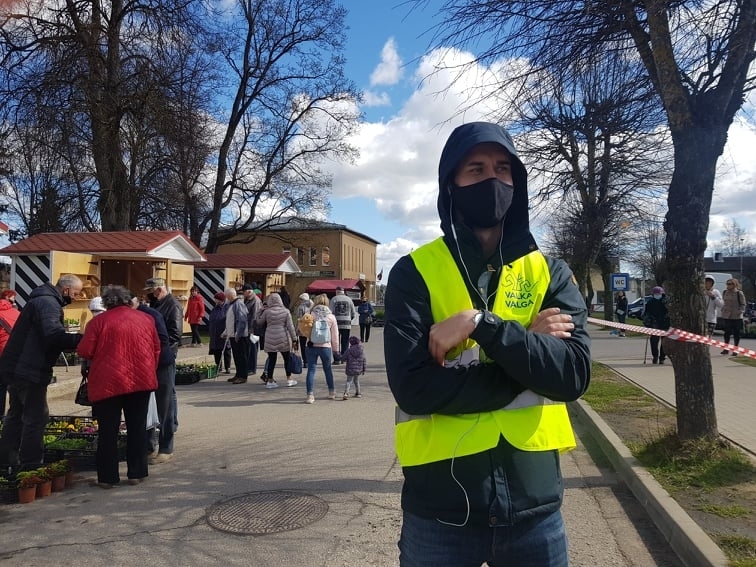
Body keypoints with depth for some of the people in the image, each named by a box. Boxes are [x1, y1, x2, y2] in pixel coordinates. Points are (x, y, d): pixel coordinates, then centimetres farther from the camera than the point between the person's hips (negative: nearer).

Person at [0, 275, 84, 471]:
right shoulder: (48, 303, -17)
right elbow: (54, 335, -31)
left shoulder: (43, 300, 16)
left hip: (17, 367, 11)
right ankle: (31, 462, 2)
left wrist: (77, 340, 4)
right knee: (36, 415, -3)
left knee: (17, 412, 19)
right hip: (28, 370, -11)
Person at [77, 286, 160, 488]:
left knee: (108, 431, 7)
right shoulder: (146, 319, 5)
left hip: (108, 383, -2)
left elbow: (85, 351, -6)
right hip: (141, 380, 3)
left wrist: (101, 355, 15)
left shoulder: (99, 321, -5)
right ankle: (136, 473, 17)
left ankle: (108, 477, 12)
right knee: (137, 428, 12)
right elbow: (156, 349, 9)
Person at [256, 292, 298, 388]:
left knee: (271, 359, 7)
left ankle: (270, 380, 9)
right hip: (283, 338, -1)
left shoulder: (266, 311, -1)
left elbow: (259, 322, 12)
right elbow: (290, 326, -3)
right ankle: (289, 379, 15)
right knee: (287, 358, 11)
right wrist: (294, 339, 0)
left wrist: (260, 311, 23)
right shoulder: (285, 311, -1)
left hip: (270, 339, 1)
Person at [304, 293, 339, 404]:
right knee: (328, 369, 19)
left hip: (312, 346, -2)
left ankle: (310, 395, -6)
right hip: (326, 346, 2)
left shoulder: (311, 315, -5)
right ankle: (331, 392, 30)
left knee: (311, 370, 1)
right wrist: (336, 348, 15)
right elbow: (335, 335, 6)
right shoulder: (331, 317, 1)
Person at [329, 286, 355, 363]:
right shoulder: (349, 299, 7)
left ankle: (337, 359, 0)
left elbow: (331, 312, -5)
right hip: (347, 323, 2)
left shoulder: (333, 299, 0)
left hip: (337, 323, -2)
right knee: (345, 342, 8)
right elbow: (353, 313, 10)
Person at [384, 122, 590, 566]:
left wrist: (483, 324, -22)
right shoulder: (414, 273, -7)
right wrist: (529, 357, -14)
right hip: (439, 505, -2)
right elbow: (413, 388, -18)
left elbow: (574, 375, -12)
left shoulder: (551, 274, 1)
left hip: (534, 500, 2)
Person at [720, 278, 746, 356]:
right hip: (726, 316, 4)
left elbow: (743, 305, -3)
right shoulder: (725, 292, 8)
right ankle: (726, 349, 17)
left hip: (736, 317, -4)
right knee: (727, 332, 7)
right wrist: (723, 310, 8)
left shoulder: (739, 293, -6)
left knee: (736, 333, 4)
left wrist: (739, 311, -14)